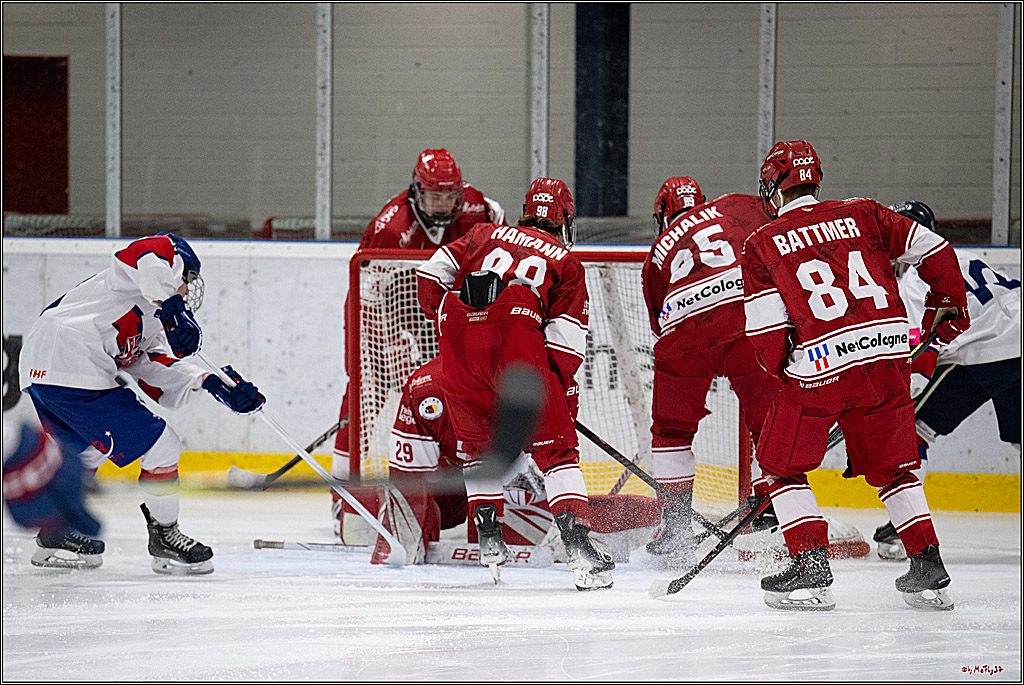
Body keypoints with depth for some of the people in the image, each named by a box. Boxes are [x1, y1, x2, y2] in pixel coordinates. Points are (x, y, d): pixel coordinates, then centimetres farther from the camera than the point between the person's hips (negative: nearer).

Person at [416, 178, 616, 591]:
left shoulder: (486, 235, 30)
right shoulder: (565, 261, 22)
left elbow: (432, 274, 20)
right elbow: (566, 336, 12)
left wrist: (443, 318, 33)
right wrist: (564, 392, 17)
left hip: (459, 340, 3)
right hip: (516, 336, -3)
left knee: (480, 439, 25)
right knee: (555, 447, 2)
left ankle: (488, 535, 19)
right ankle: (577, 546, -11)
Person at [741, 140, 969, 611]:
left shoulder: (760, 245, 5)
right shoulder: (862, 215, 12)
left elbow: (766, 332, 0)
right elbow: (935, 254, 12)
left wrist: (784, 372, 18)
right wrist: (948, 309, 28)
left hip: (819, 366, -4)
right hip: (888, 360, 4)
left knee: (783, 466, 12)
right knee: (893, 467, 19)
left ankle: (812, 565, 0)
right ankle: (928, 567, 14)